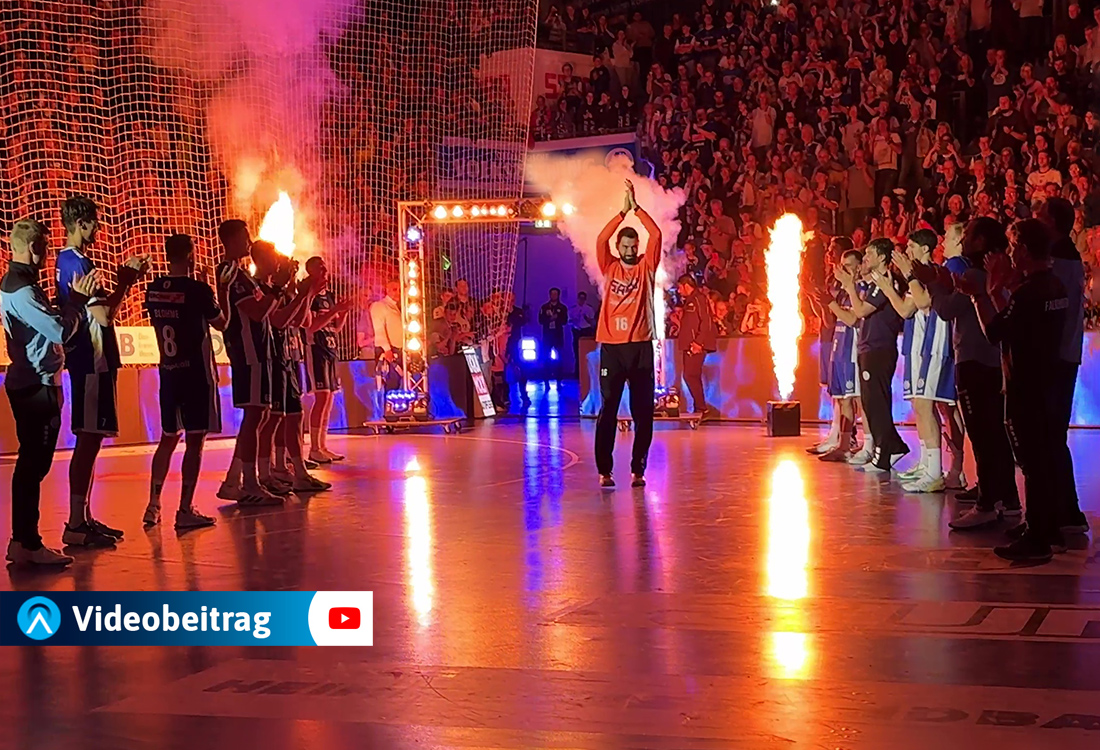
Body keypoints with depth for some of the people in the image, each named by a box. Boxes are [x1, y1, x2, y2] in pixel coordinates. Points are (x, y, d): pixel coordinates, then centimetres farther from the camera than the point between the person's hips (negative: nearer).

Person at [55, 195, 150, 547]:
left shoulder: (68, 260, 16)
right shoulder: (78, 262, -15)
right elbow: (104, 314, -22)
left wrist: (126, 278, 16)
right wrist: (127, 278, -9)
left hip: (91, 360, 10)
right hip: (92, 360, -10)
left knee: (90, 439, 13)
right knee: (88, 439, -9)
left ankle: (83, 518, 18)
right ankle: (76, 525, -7)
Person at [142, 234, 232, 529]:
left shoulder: (153, 290, 4)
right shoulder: (198, 289, -13)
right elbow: (222, 323, -1)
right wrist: (223, 289, 8)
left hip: (168, 371, 6)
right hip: (196, 372, -6)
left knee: (168, 437, 16)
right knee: (194, 440, -3)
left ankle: (153, 506, 15)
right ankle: (185, 511, -4)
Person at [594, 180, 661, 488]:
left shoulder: (646, 267, 8)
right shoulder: (610, 268, 9)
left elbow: (656, 235, -4)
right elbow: (601, 240, -6)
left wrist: (637, 207, -4)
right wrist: (623, 212, -8)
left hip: (640, 346, 0)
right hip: (612, 346, 0)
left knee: (643, 411, 2)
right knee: (608, 410, 0)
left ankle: (638, 469, 9)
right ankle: (604, 470, 2)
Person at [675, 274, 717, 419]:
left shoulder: (699, 299, -9)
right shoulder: (689, 301, 21)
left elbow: (706, 322, -18)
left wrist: (699, 342, -24)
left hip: (696, 345, -10)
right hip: (689, 345, 10)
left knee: (690, 375, -14)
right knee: (693, 377, 10)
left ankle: (701, 408, -11)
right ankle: (700, 408, 13)